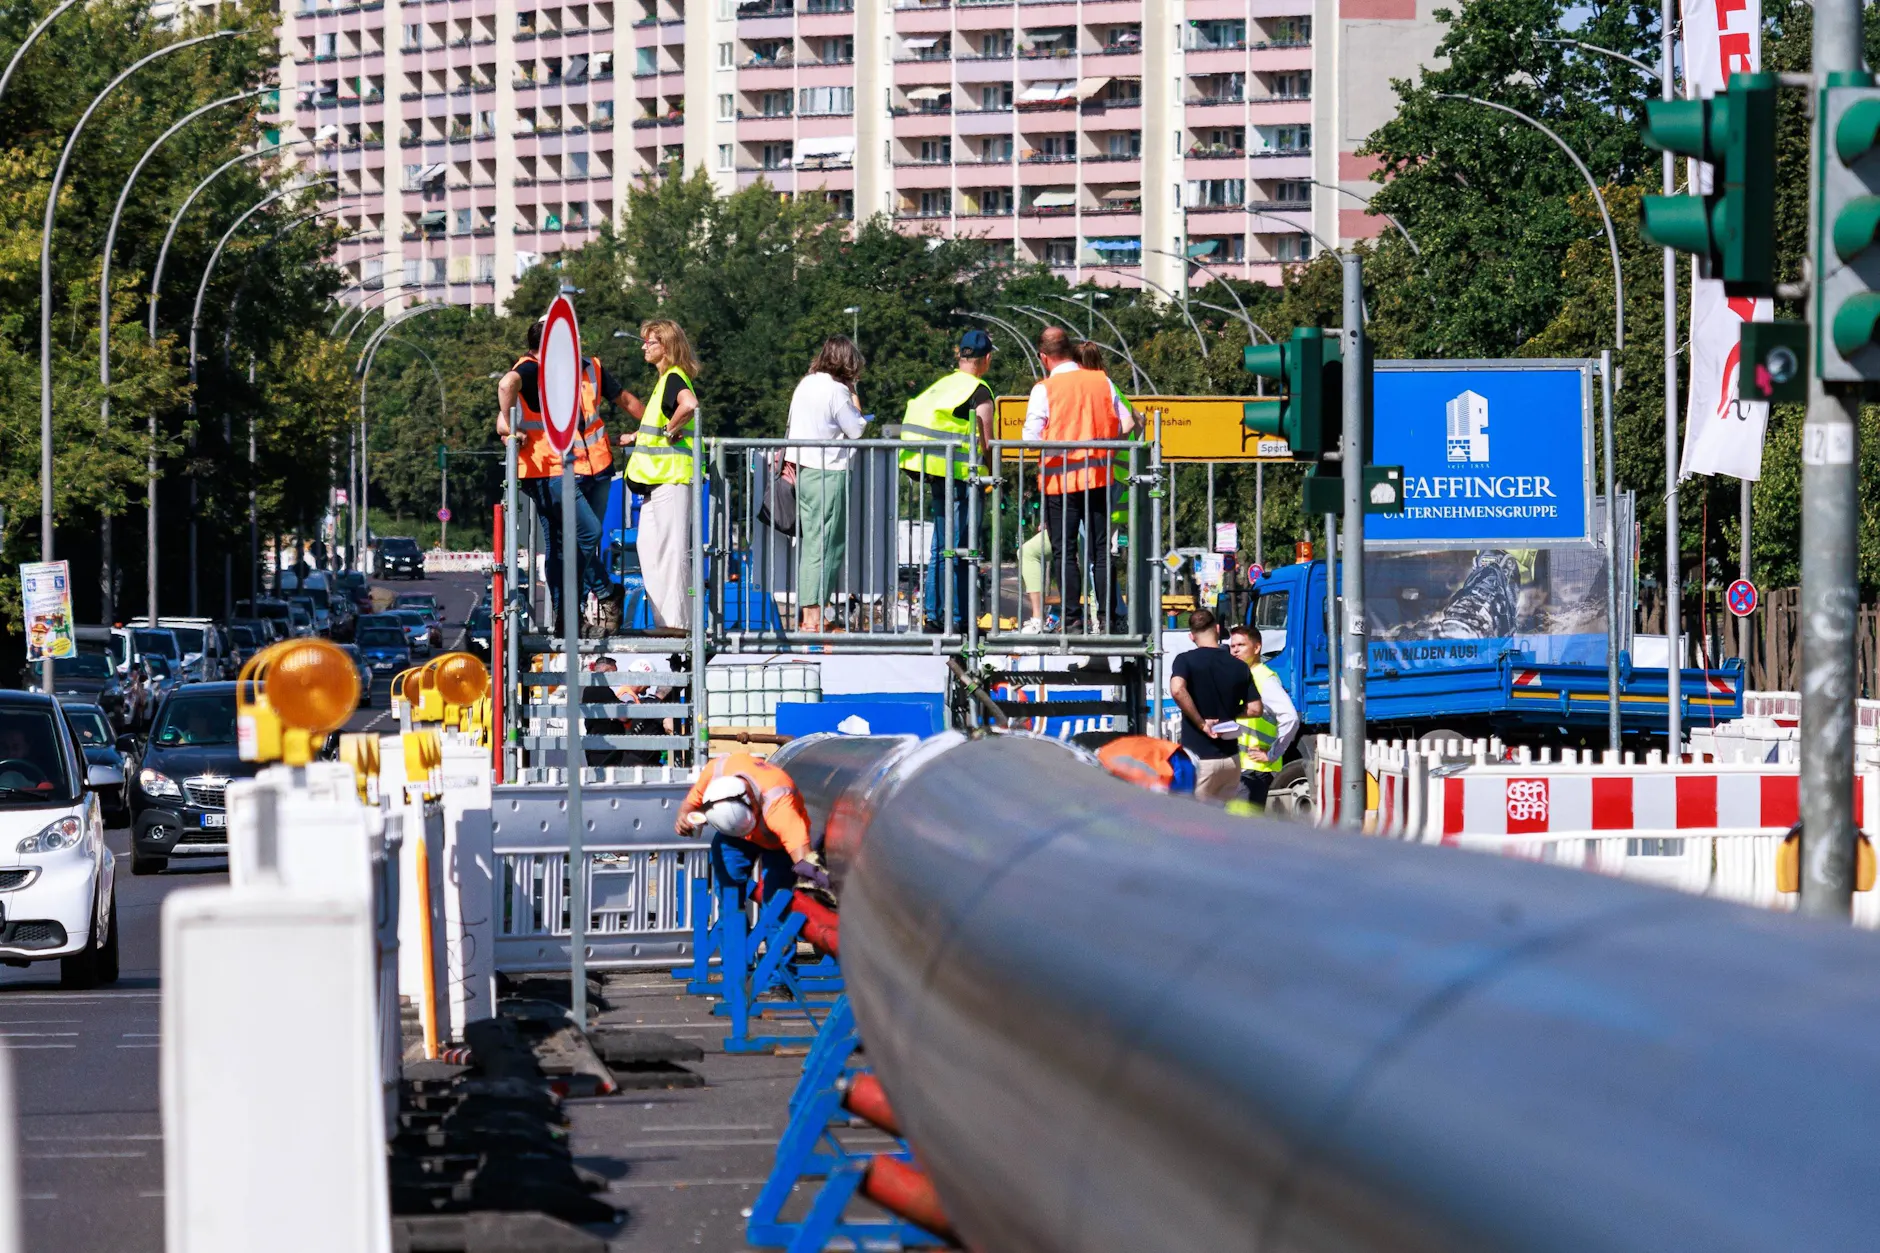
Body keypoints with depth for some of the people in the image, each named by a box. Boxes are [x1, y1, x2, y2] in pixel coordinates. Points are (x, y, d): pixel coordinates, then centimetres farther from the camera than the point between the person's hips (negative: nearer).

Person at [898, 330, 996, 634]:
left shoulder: (943, 384, 12)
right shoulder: (979, 392, -11)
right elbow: (986, 444, -12)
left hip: (935, 476, 8)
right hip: (961, 477, -7)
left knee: (941, 548, 14)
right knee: (960, 549, -3)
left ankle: (934, 614, 17)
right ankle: (957, 618, -3)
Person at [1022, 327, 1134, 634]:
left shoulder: (1045, 389, -10)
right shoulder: (1101, 381, 2)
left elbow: (1031, 438, -12)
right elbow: (1127, 423, 7)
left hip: (1059, 479, -4)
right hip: (1098, 475, 4)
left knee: (1064, 551, 3)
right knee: (1100, 549, 9)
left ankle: (1073, 618, 1)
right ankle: (1103, 617, 7)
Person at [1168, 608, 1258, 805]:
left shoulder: (1186, 661, -6)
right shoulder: (1240, 667, 5)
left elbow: (1177, 690, -25)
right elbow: (1254, 709, 6)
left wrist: (1201, 723, -16)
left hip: (1199, 758, -4)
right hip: (1230, 758, 4)